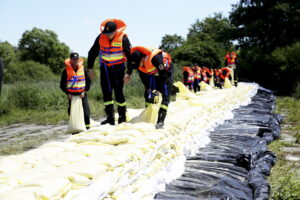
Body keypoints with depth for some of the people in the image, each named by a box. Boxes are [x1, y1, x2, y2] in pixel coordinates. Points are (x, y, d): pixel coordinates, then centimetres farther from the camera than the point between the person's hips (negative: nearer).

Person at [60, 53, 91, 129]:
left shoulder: (83, 69, 4)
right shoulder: (66, 71, 0)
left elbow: (88, 81, 9)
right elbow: (62, 84, 5)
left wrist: (84, 91, -3)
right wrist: (67, 93, -6)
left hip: (82, 94, 1)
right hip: (71, 95, -1)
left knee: (85, 112, -4)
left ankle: (87, 126, 9)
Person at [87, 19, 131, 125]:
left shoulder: (123, 38, -15)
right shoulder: (100, 38, -6)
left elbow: (130, 54, -8)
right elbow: (92, 53, 7)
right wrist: (90, 67, 7)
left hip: (118, 68, -4)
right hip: (105, 67, 4)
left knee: (118, 92, -5)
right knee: (106, 92, 1)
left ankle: (122, 117, 9)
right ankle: (110, 118, 8)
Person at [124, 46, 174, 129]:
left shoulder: (155, 58, -41)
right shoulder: (137, 60, -20)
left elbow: (163, 75, -31)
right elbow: (143, 76, -4)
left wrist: (157, 90, -25)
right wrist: (148, 89, -7)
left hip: (165, 71, -6)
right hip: (153, 74, 6)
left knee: (164, 97, -15)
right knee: (148, 95, -1)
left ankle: (160, 122, -18)